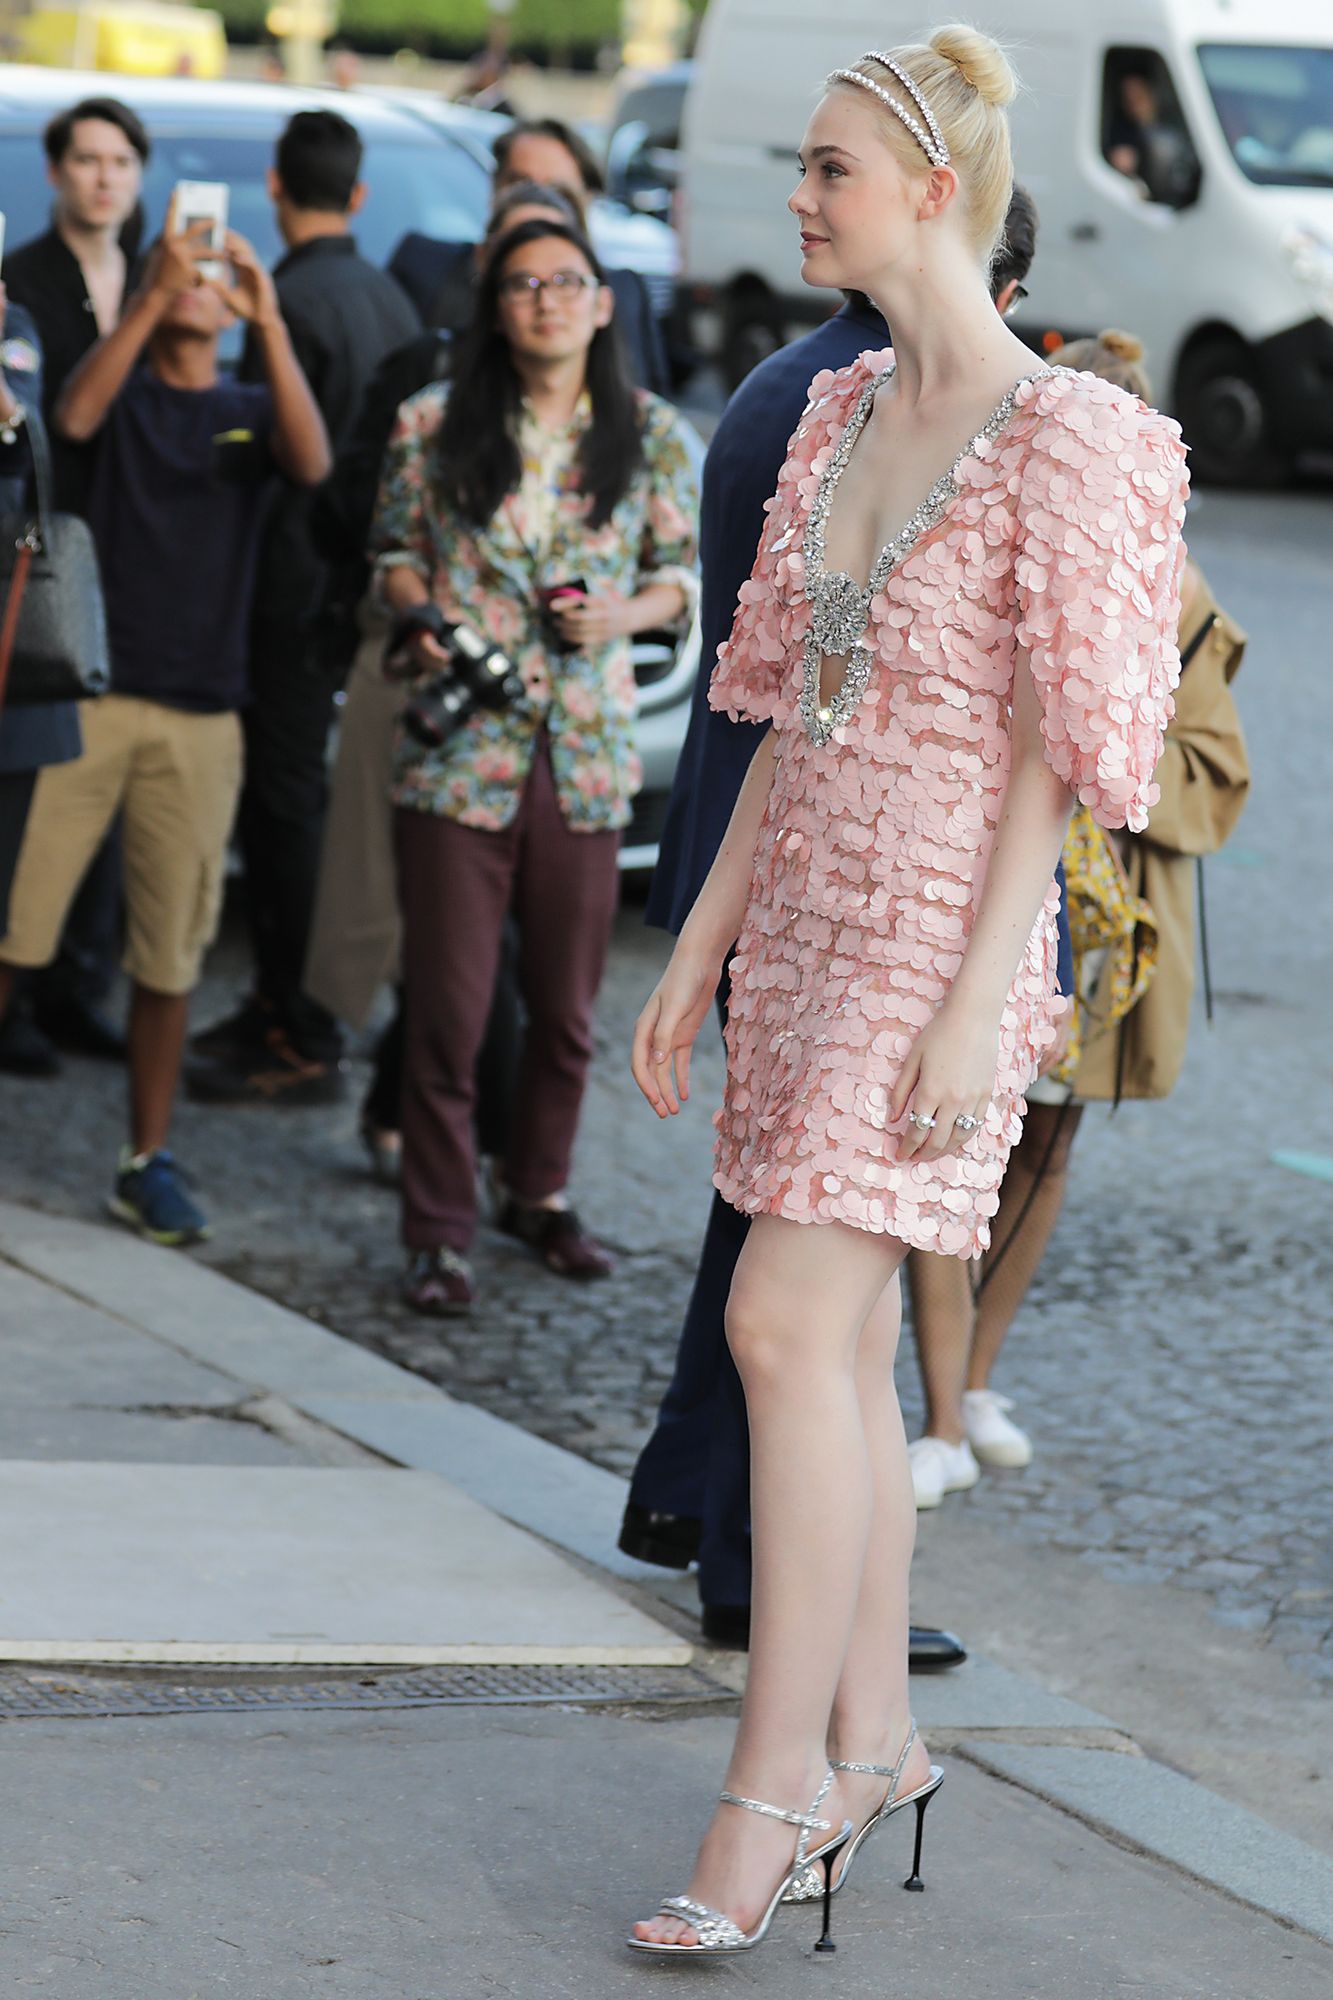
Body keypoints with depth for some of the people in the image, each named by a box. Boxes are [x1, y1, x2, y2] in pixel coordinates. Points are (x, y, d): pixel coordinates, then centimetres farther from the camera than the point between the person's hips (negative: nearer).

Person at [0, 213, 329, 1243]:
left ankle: (148, 1162, 13)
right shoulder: (124, 392, 7)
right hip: (83, 694, -1)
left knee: (169, 957, 5)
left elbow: (312, 462, -12)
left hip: (199, 719, 2)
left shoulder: (250, 410, 10)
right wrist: (155, 293, -24)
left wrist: (271, 322, -21)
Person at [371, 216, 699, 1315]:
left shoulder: (654, 435, 5)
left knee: (567, 1004, 10)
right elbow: (396, 549, 11)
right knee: (449, 1004, -3)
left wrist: (622, 615, -9)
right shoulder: (435, 424, 3)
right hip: (459, 751, -2)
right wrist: (418, 621, -8)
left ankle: (541, 1193, 30)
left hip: (586, 754, 2)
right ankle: (439, 1232, 6)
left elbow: (687, 568, 11)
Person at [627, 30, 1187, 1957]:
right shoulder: (843, 417, 10)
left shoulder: (1061, 440, -13)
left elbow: (1059, 749, -14)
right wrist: (699, 952, 13)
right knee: (845, 1342, 10)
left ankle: (777, 1776, -8)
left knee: (787, 1323, -14)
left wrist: (976, 1007, -18)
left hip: (941, 929, -8)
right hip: (805, 910, 8)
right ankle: (874, 1744, 19)